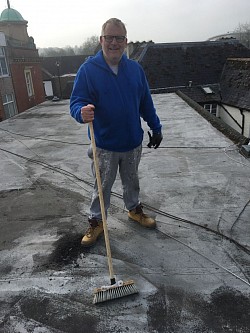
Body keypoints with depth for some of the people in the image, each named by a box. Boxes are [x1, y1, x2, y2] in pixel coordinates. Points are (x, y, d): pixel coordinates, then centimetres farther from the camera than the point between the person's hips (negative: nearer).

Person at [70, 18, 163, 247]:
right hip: (104, 146, -3)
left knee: (131, 180, 23)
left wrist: (156, 128, 9)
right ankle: (96, 222, 32)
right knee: (102, 187, 12)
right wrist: (82, 113, -40)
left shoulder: (135, 69, -1)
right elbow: (76, 102, -16)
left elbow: (146, 103, 6)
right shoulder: (88, 69, -12)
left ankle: (134, 209, 47)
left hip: (133, 143, 3)